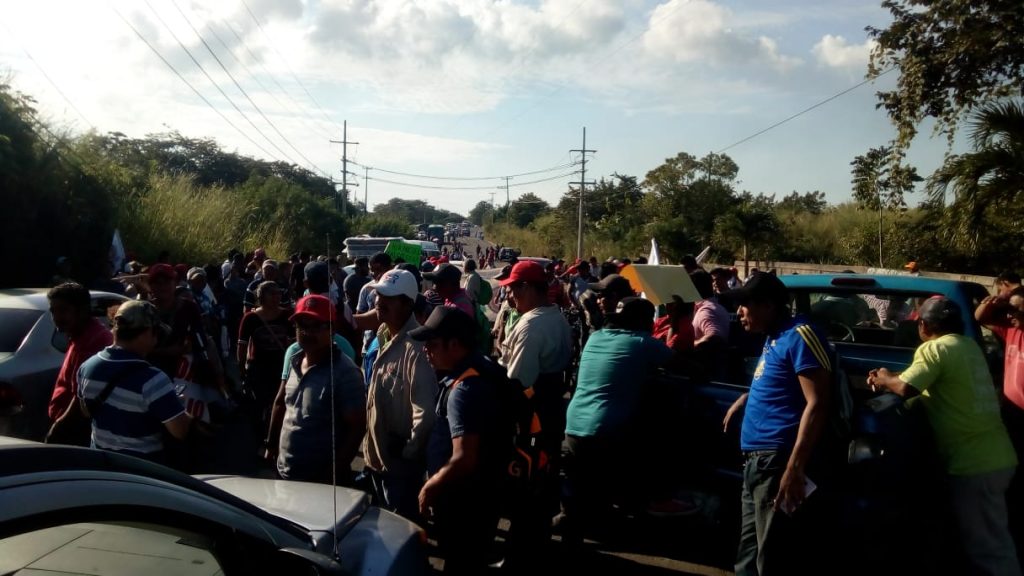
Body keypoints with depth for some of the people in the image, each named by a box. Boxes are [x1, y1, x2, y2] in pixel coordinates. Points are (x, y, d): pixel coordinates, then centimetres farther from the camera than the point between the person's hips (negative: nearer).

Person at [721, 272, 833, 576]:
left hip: (777, 461, -10)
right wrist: (745, 399, 19)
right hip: (756, 459, 10)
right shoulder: (774, 337, 15)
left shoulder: (799, 335, -13)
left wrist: (795, 467, -25)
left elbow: (816, 404, -20)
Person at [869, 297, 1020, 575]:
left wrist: (885, 380, -4)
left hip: (973, 463, -9)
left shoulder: (934, 348, -14)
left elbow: (906, 388, -24)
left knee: (987, 547, -1)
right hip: (998, 456, 9)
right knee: (992, 539, 21)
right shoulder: (970, 346, 14)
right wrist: (890, 377, 18)